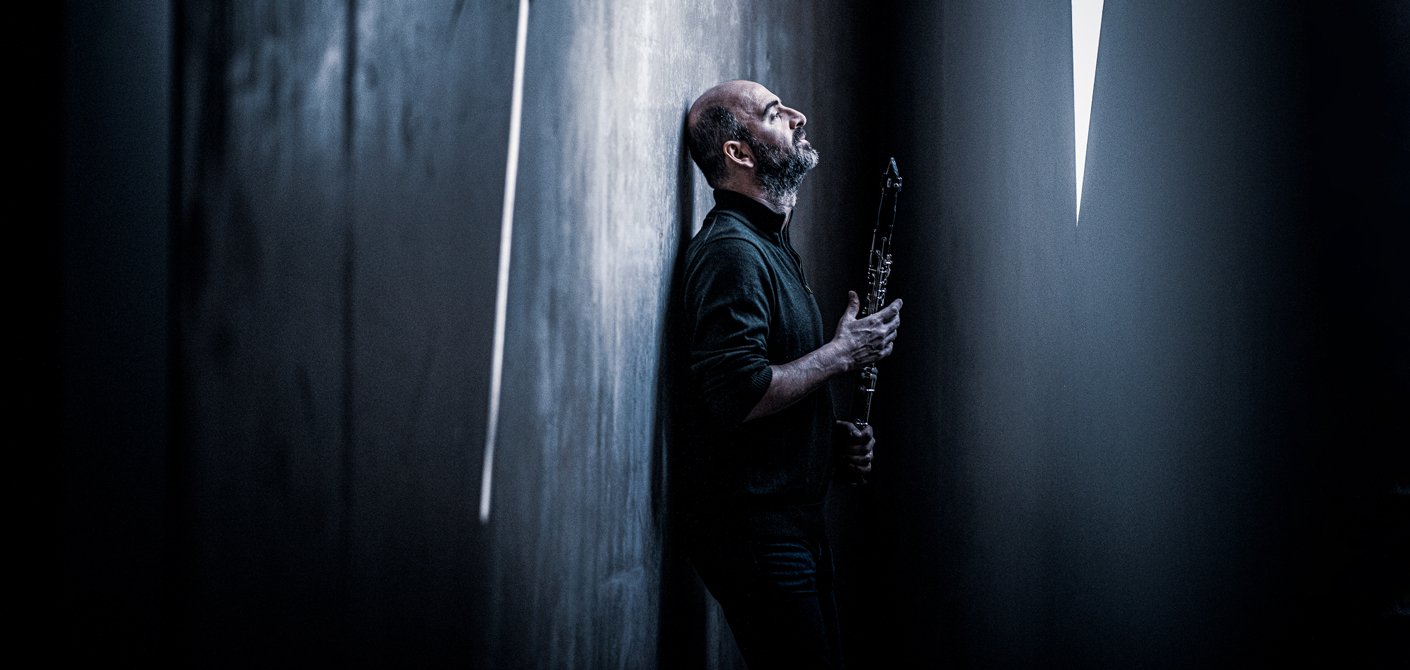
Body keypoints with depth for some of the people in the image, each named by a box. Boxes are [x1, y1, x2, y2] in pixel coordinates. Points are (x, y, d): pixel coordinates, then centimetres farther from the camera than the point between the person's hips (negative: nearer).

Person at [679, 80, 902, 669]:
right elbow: (738, 394, -28)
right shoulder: (732, 250, -16)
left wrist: (835, 442, 10)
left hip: (796, 523, 10)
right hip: (754, 527, -10)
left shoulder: (771, 246, 18)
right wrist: (844, 352, -15)